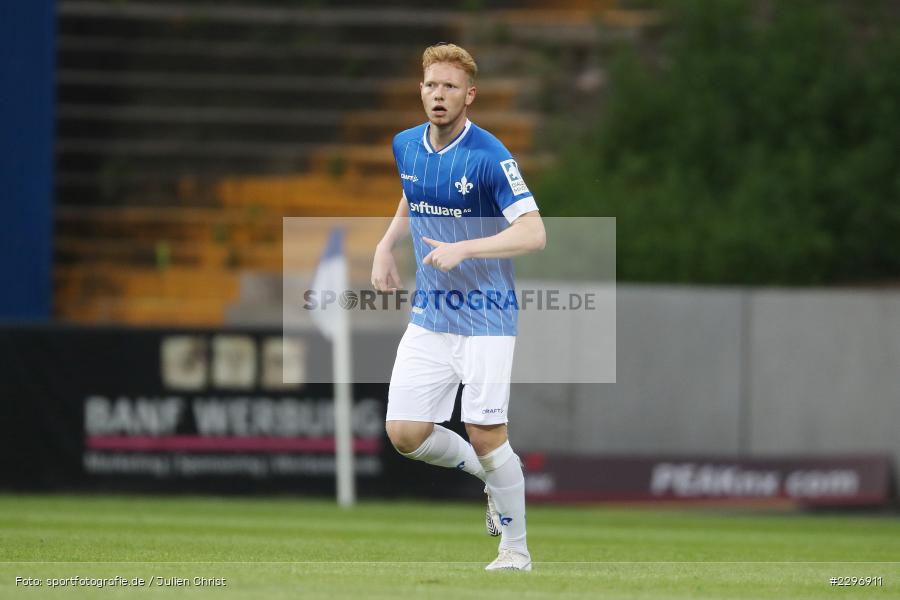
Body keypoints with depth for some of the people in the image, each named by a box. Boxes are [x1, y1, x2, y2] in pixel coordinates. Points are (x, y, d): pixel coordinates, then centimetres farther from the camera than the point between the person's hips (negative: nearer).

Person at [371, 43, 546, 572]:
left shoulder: (490, 157, -16)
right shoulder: (406, 146, 4)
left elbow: (534, 233, -22)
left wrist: (462, 250, -30)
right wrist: (386, 246, 9)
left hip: (486, 315, -6)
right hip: (429, 315, 6)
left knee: (486, 435, -10)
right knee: (405, 433, -3)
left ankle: (516, 548, 8)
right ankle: (492, 476, 24)